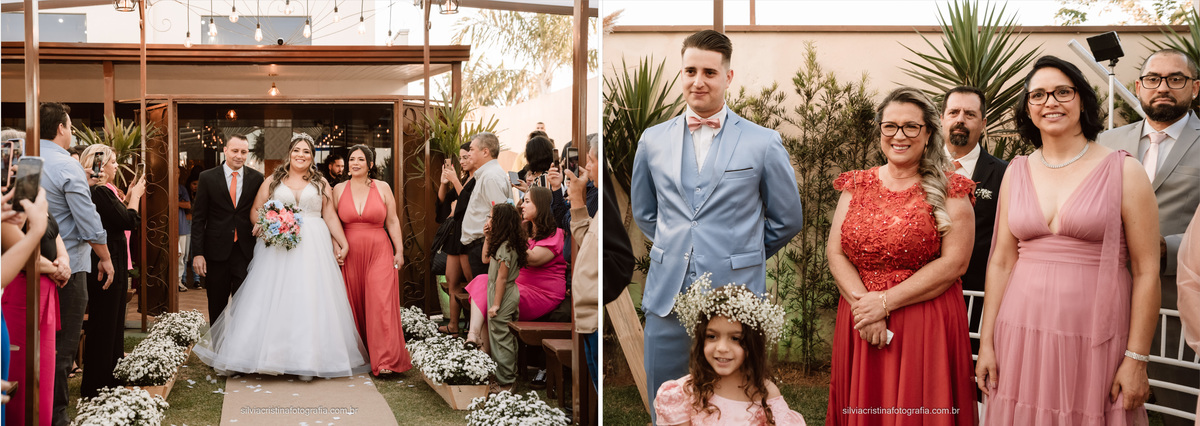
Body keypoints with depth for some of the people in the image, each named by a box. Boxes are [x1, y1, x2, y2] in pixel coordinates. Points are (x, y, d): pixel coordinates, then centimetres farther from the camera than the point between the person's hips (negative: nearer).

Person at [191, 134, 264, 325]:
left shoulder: (257, 178, 3)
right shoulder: (207, 177, 0)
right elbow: (198, 218, -1)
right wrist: (197, 253, -7)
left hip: (246, 251, 0)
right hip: (216, 251, 0)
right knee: (216, 307, 10)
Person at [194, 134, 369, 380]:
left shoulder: (320, 184, 12)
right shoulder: (273, 181, 12)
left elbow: (330, 216, 9)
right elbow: (255, 210, 11)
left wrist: (343, 244, 1)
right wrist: (262, 225, -10)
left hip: (312, 249, 0)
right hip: (277, 248, 0)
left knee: (309, 301, -5)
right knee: (272, 300, -4)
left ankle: (308, 362, -3)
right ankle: (267, 353, -1)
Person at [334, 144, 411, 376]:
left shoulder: (382, 188, 4)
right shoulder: (339, 189, 7)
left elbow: (393, 221, 5)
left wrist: (399, 251, 1)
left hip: (379, 252, -2)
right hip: (350, 253, 2)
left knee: (381, 302, -11)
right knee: (354, 305, 5)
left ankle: (385, 360, -11)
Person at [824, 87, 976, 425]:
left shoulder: (948, 190, 0)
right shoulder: (856, 185, 10)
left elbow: (954, 263, -9)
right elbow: (835, 253, 4)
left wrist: (885, 302, -13)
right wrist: (862, 303, -12)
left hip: (927, 329, -3)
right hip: (860, 327, 3)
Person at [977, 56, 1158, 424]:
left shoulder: (1123, 171, -2)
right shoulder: (1017, 172, 8)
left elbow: (1146, 272, -4)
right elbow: (1001, 262, 9)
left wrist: (1136, 360, -8)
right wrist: (986, 342, 5)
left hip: (1095, 344, -3)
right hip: (1022, 336, 3)